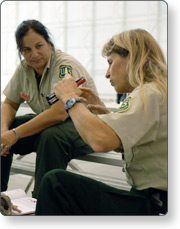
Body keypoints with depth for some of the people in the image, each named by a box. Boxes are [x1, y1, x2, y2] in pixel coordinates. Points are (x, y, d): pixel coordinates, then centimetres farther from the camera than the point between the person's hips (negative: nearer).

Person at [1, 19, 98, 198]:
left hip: (86, 125, -7)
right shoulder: (24, 68, -1)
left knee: (50, 137, -37)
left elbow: (59, 113, -33)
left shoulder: (65, 66, -23)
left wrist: (15, 134, -31)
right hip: (47, 123, 8)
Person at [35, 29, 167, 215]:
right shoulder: (157, 93, 16)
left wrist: (70, 98, -14)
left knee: (56, 182, -16)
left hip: (152, 207, -10)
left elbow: (100, 140, -31)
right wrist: (105, 113, 15)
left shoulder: (149, 93, -15)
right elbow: (124, 145, 28)